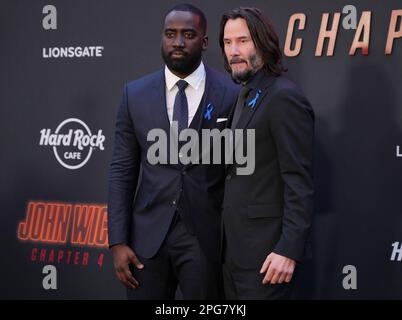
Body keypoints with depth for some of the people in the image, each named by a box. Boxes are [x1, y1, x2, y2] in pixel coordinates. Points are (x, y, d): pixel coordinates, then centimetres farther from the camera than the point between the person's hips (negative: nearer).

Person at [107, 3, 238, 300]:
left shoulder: (233, 95, -4)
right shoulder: (135, 94, 4)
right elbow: (122, 171, 4)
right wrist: (117, 241, -1)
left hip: (206, 235, -2)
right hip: (148, 233, 2)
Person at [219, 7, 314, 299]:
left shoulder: (284, 97, -14)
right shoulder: (245, 97, 15)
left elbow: (299, 182, -19)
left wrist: (290, 249, -24)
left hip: (267, 249, -9)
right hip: (236, 247, 9)